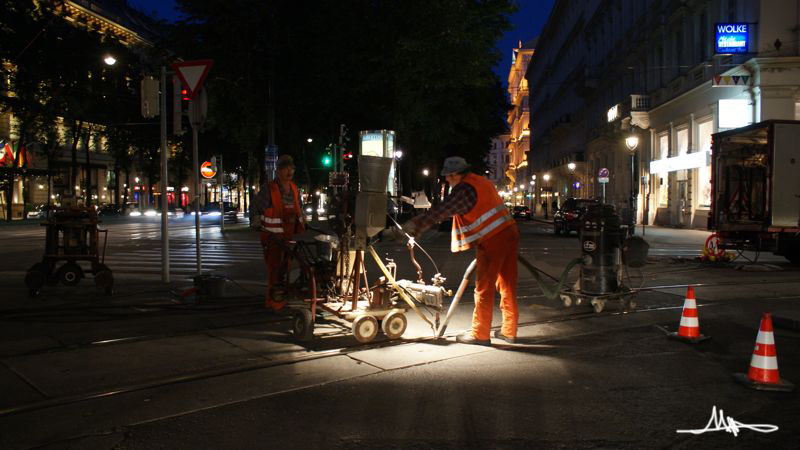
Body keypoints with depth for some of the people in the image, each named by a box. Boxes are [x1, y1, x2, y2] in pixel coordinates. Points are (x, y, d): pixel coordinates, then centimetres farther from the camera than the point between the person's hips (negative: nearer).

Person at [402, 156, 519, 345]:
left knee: (484, 287, 0)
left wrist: (416, 224, -14)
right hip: (509, 233, 9)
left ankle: (480, 334, 6)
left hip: (493, 240, -9)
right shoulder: (481, 181, 18)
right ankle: (509, 331, 18)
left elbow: (441, 211, -16)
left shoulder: (465, 189, -11)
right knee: (507, 285, 12)